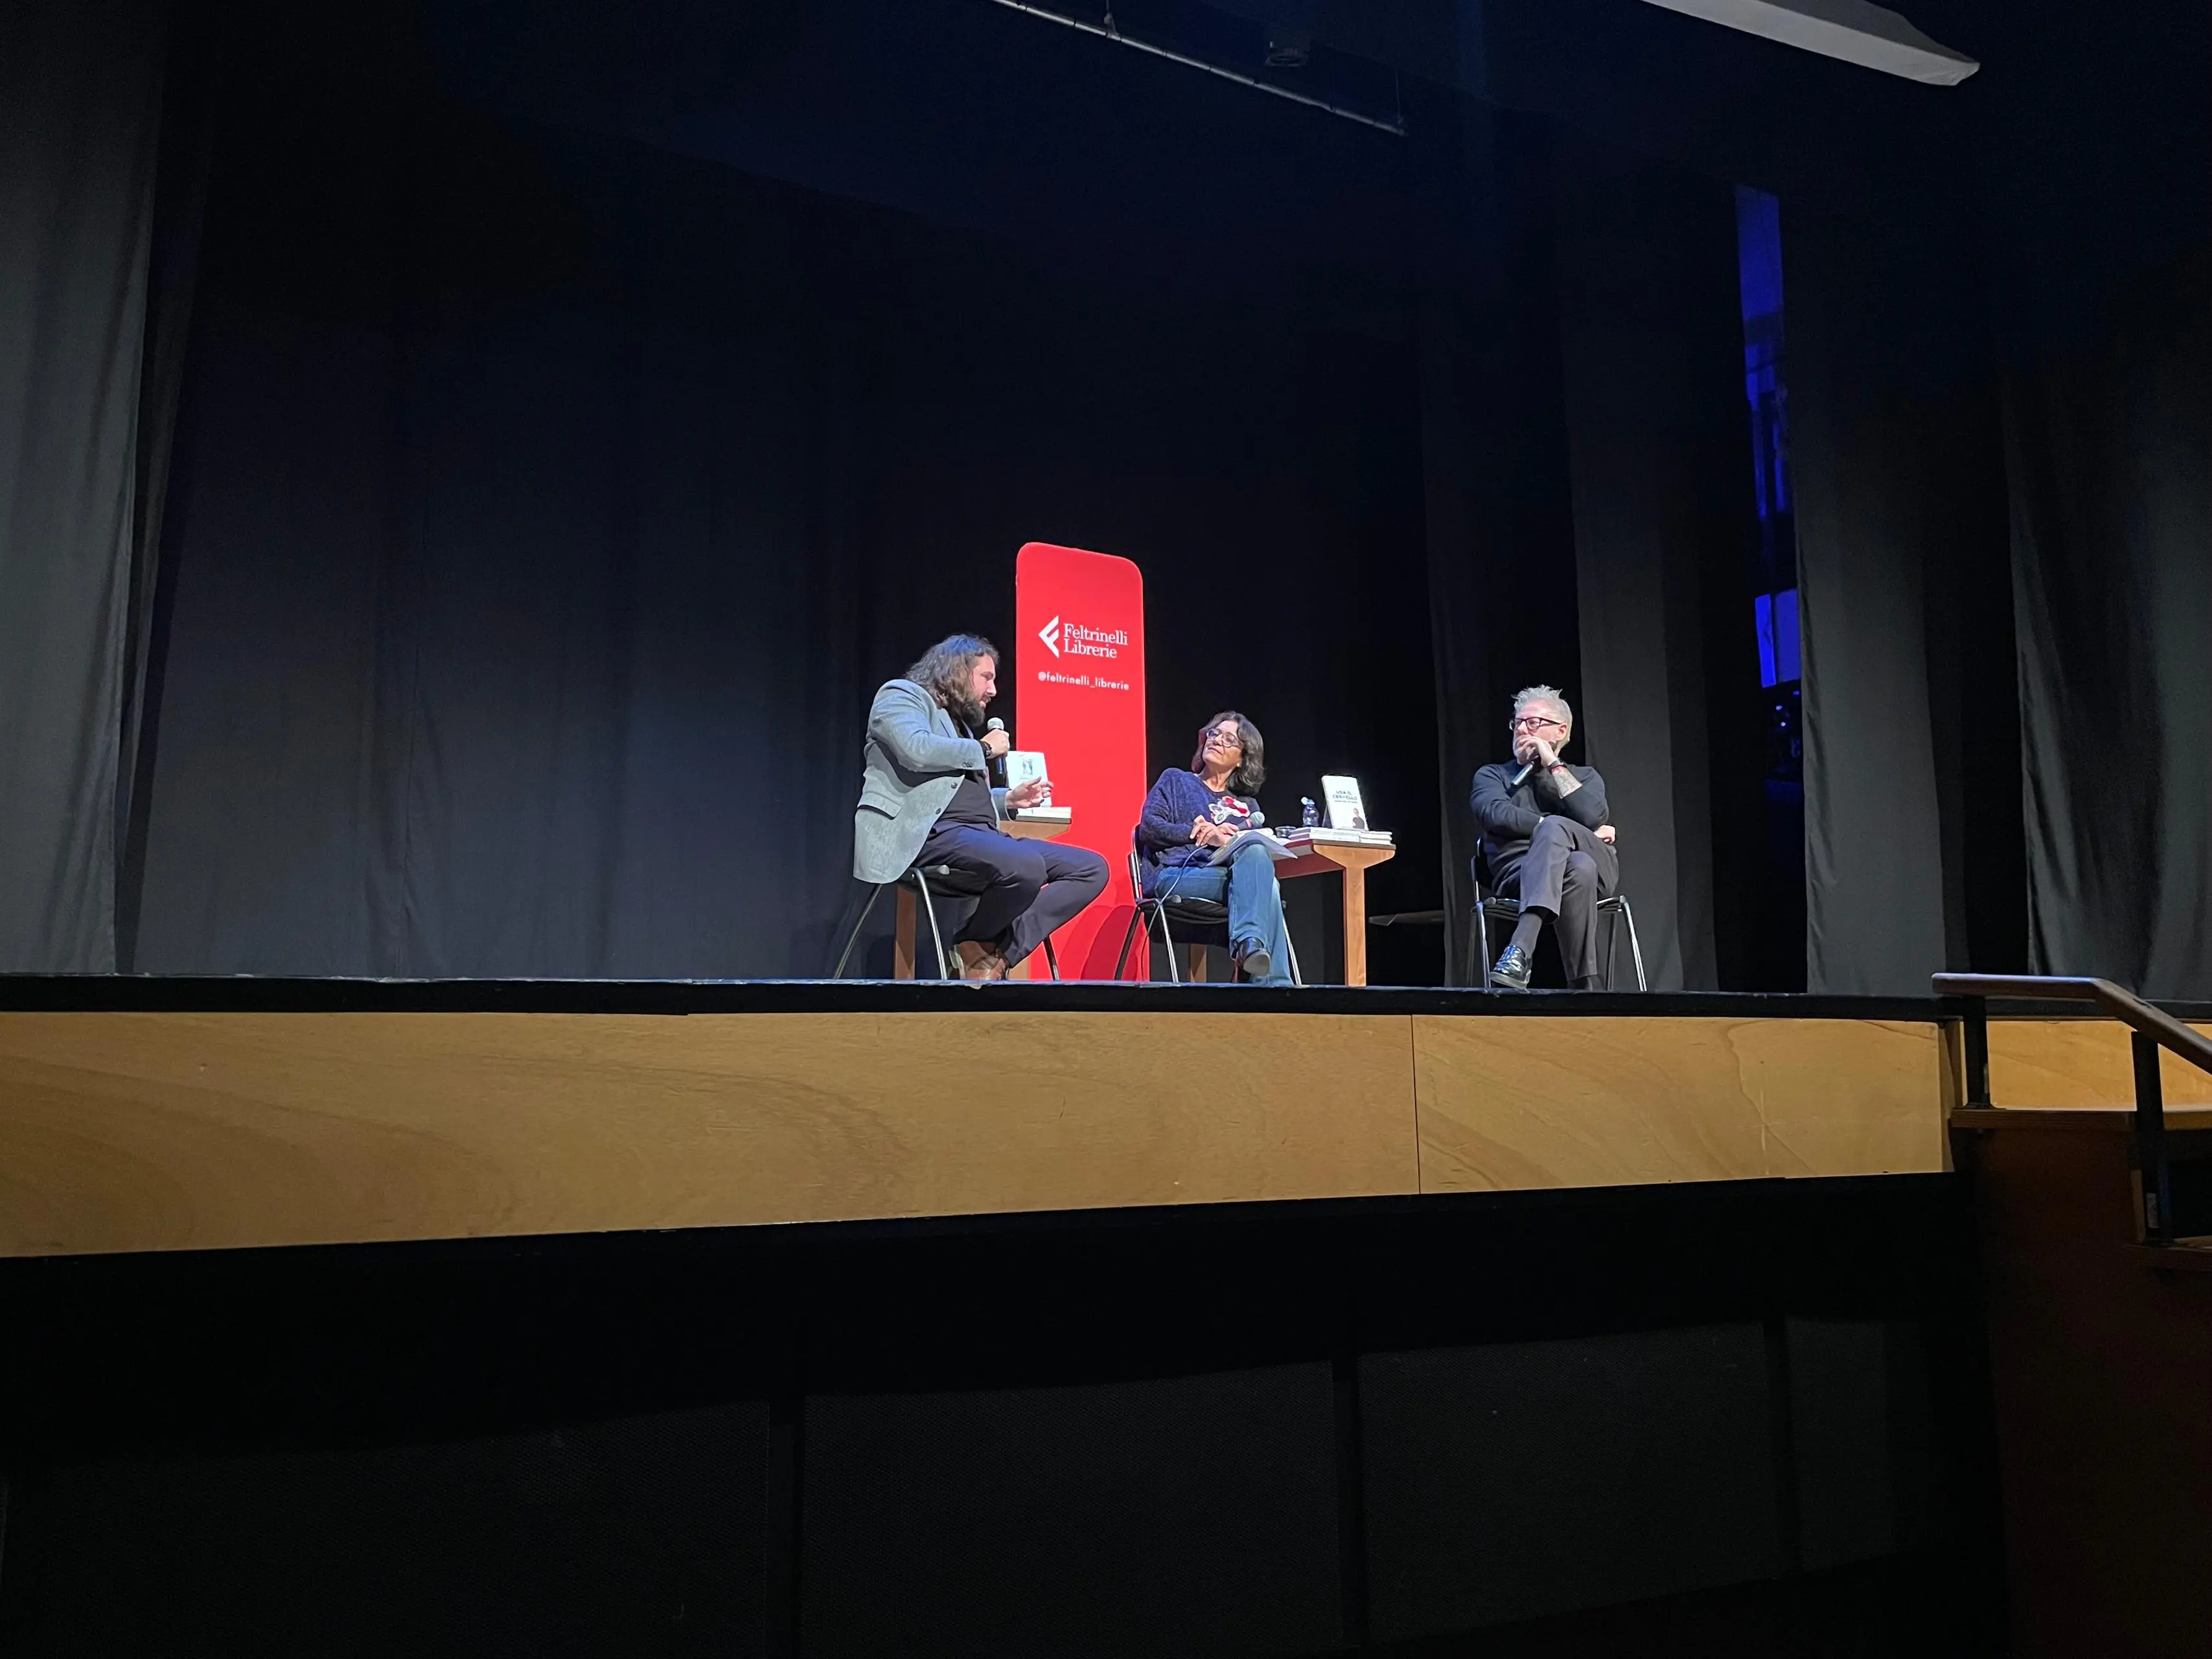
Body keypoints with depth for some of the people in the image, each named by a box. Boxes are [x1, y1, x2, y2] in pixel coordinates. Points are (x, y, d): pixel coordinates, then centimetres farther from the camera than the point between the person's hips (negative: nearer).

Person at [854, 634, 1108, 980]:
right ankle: (975, 945, -7)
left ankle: (997, 951, -17)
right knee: (1027, 867, -36)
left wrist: (1008, 799, 17)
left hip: (978, 834, 9)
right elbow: (917, 750, -17)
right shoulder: (902, 695, 5)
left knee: (1091, 868, -4)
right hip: (930, 832, -9)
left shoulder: (961, 721, 30)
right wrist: (983, 749, -3)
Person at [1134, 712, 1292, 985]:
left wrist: (1230, 840, -11)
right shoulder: (1176, 780, 25)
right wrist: (1197, 833, -6)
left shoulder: (1247, 805, 32)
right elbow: (1149, 828, 8)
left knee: (1255, 851, -36)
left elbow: (1262, 845, 12)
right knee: (1264, 884, -33)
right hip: (1175, 875, -3)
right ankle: (1274, 983, -46)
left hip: (1229, 874, 3)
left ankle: (1249, 942, -51)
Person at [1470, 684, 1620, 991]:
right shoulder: (1492, 776, 22)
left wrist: (1554, 764, 4)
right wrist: (1572, 834, -6)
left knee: (1553, 828, -34)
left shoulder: (1585, 776, 25)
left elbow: (1592, 817, -1)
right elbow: (1497, 816, -4)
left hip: (1596, 866, 1)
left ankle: (1520, 952, -52)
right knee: (1578, 869, -37)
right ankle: (1584, 986, -45)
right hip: (1519, 874, -1)